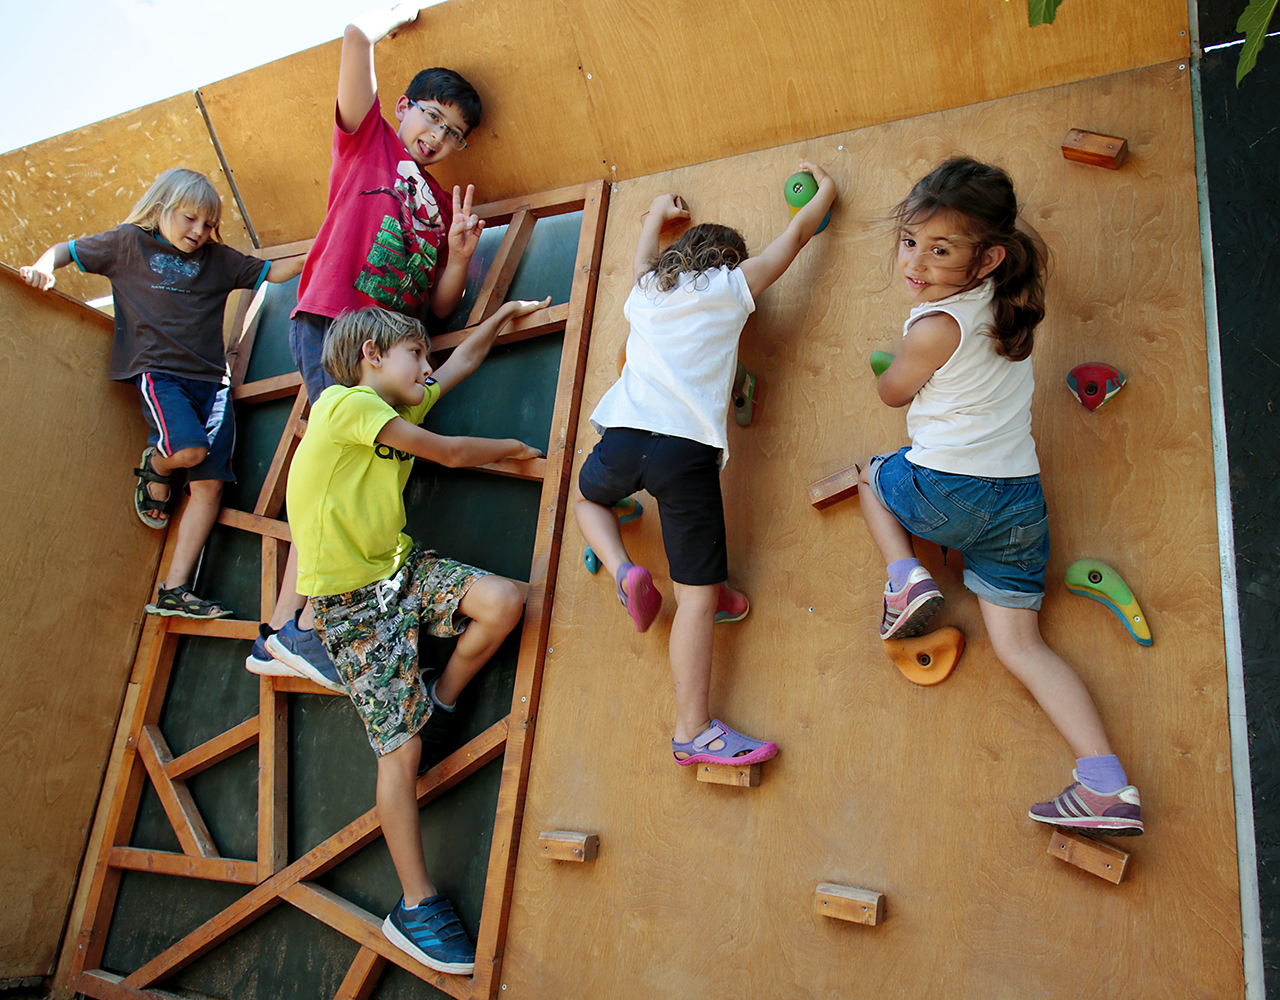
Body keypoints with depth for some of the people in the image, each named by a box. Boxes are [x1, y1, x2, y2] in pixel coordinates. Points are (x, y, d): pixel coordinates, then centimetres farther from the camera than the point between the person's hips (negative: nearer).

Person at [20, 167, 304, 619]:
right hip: (159, 373, -3)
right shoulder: (127, 243, 10)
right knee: (189, 449, -30)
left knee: (210, 485, -7)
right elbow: (66, 250, 17)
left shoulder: (218, 258, 17)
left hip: (210, 378, 3)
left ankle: (173, 591, -3)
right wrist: (42, 267, -4)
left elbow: (273, 272, 20)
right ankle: (154, 468, 11)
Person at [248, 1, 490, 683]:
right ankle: (309, 624, -17)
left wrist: (458, 255, 1)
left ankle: (282, 629, 3)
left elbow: (439, 309, 17)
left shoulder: (443, 204, 24)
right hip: (331, 323, -6)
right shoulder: (368, 138, 14)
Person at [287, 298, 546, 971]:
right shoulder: (346, 400, -12)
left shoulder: (402, 405, 13)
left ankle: (439, 704, 9)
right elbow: (447, 452, -11)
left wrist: (506, 313, 28)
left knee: (503, 601, -18)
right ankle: (416, 908, 1)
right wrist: (518, 449, 4)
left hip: (400, 568, 8)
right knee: (400, 748, -10)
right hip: (349, 598, -7)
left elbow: (466, 359, 28)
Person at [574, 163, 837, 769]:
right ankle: (693, 731, -1)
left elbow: (645, 251, 49)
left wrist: (659, 212, 68)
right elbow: (798, 232, 30)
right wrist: (825, 187, 48)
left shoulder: (646, 291, 24)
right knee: (699, 594, 0)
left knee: (587, 495, 37)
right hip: (688, 450, -3)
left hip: (623, 435, 4)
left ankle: (624, 572, 13)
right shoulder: (734, 286, 15)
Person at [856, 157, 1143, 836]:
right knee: (1020, 646, 9)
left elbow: (893, 393, 5)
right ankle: (1107, 786, -2)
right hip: (1021, 502, 7)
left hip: (945, 491, -7)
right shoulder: (1008, 307, 5)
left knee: (871, 474, 27)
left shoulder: (934, 328, -15)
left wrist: (891, 367, 22)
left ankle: (906, 576, 4)